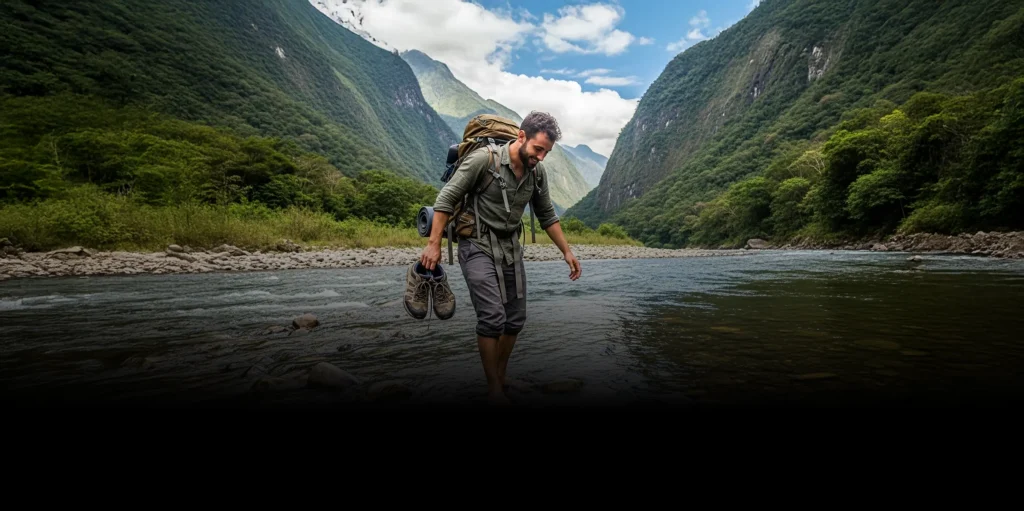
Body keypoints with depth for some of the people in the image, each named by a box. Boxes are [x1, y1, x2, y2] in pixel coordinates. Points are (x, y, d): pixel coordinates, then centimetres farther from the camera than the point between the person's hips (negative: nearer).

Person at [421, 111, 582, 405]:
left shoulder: (538, 172, 0)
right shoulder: (483, 158, -17)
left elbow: (547, 215, 12)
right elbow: (446, 198, -14)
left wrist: (566, 251, 10)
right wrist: (434, 244, -17)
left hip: (511, 248, 6)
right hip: (478, 246, -6)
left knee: (515, 320, 7)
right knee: (492, 318, -15)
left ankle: (500, 379, 26)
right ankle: (494, 391, 0)